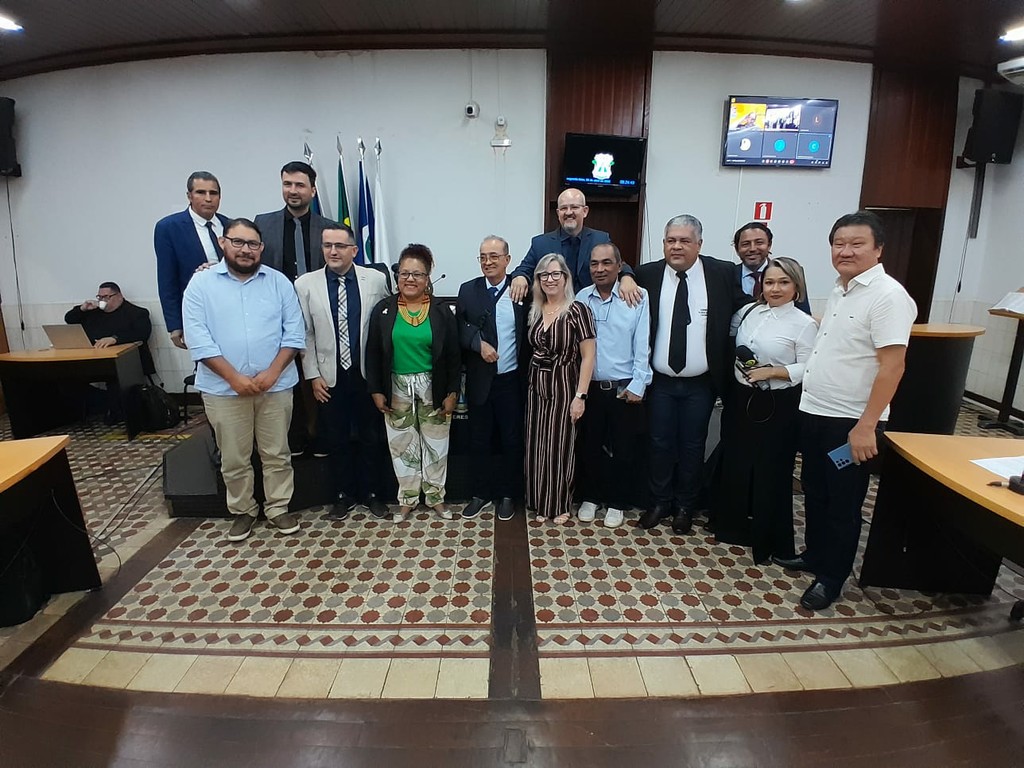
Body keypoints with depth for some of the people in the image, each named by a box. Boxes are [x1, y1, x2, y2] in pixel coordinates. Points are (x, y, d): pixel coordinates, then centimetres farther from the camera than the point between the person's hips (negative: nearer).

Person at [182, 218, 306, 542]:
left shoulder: (279, 281, 3)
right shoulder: (201, 283, -1)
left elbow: (294, 332, -1)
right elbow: (199, 339, -8)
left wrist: (273, 372, -12)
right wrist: (234, 377, -15)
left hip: (275, 386, 1)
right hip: (224, 388, -1)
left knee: (277, 454, 11)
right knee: (234, 459, 12)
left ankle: (278, 508, 28)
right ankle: (242, 511, 30)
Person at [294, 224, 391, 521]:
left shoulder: (376, 279, -4)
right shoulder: (305, 284, -3)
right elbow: (305, 334, 0)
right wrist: (313, 375, -3)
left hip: (367, 374, 0)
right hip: (329, 376, 0)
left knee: (371, 438, 11)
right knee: (336, 440, 12)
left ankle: (372, 493, 29)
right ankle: (343, 495, 30)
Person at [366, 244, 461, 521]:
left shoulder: (441, 311, -5)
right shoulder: (383, 310, -3)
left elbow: (453, 356, -3)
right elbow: (373, 353, 0)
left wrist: (452, 393, -7)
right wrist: (376, 390, -3)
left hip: (433, 388, -1)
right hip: (397, 388, 1)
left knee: (436, 444, 10)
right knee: (402, 445, 12)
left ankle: (436, 496, 27)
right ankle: (407, 498, 28)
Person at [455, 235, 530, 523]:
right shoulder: (468, 290, 1)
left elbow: (528, 335, -1)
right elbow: (459, 327, -2)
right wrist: (479, 343, -19)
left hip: (512, 380, -1)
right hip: (479, 381, 1)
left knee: (511, 441, 10)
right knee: (479, 441, 12)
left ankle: (507, 495, 28)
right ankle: (481, 494, 30)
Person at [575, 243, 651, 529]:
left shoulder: (637, 297, -6)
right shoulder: (582, 298, 1)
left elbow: (642, 345, -6)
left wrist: (637, 385, -9)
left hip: (624, 388, -2)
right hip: (589, 387, 2)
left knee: (621, 449, 9)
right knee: (589, 446, 14)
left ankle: (616, 502, 28)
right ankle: (590, 497, 32)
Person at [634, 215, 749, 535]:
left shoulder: (723, 273, -5)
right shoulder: (647, 275, -3)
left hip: (700, 383, 0)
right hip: (660, 381, 1)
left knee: (692, 447, 11)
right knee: (660, 444, 10)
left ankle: (684, 506, 30)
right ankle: (660, 502, 29)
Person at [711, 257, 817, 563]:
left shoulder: (804, 324, -9)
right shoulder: (747, 312, 4)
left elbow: (808, 370, -13)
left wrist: (770, 371, -21)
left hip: (777, 406, -5)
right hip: (740, 398, 5)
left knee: (771, 471, 8)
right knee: (733, 462, 14)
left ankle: (768, 538, 27)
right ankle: (732, 524, 35)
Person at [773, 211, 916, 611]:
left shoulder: (887, 296, -15)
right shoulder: (839, 290, 10)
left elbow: (892, 366, -20)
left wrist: (866, 426, -22)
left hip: (850, 423, -8)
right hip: (814, 412, 8)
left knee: (842, 503, 8)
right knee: (814, 492, 20)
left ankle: (831, 577, 23)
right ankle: (814, 555, 38)